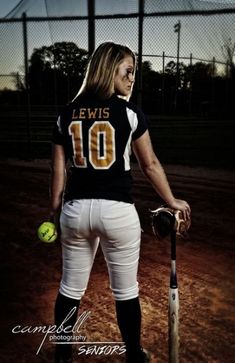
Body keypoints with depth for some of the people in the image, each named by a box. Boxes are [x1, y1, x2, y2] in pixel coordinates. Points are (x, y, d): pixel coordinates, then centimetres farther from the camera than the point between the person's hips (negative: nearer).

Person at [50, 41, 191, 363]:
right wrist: (172, 201, 12)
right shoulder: (129, 113, -6)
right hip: (117, 211, -3)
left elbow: (58, 170, 5)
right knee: (126, 291, 15)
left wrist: (54, 212, 15)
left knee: (70, 289, 19)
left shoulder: (67, 114, 4)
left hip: (76, 209, 4)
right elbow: (150, 165, -1)